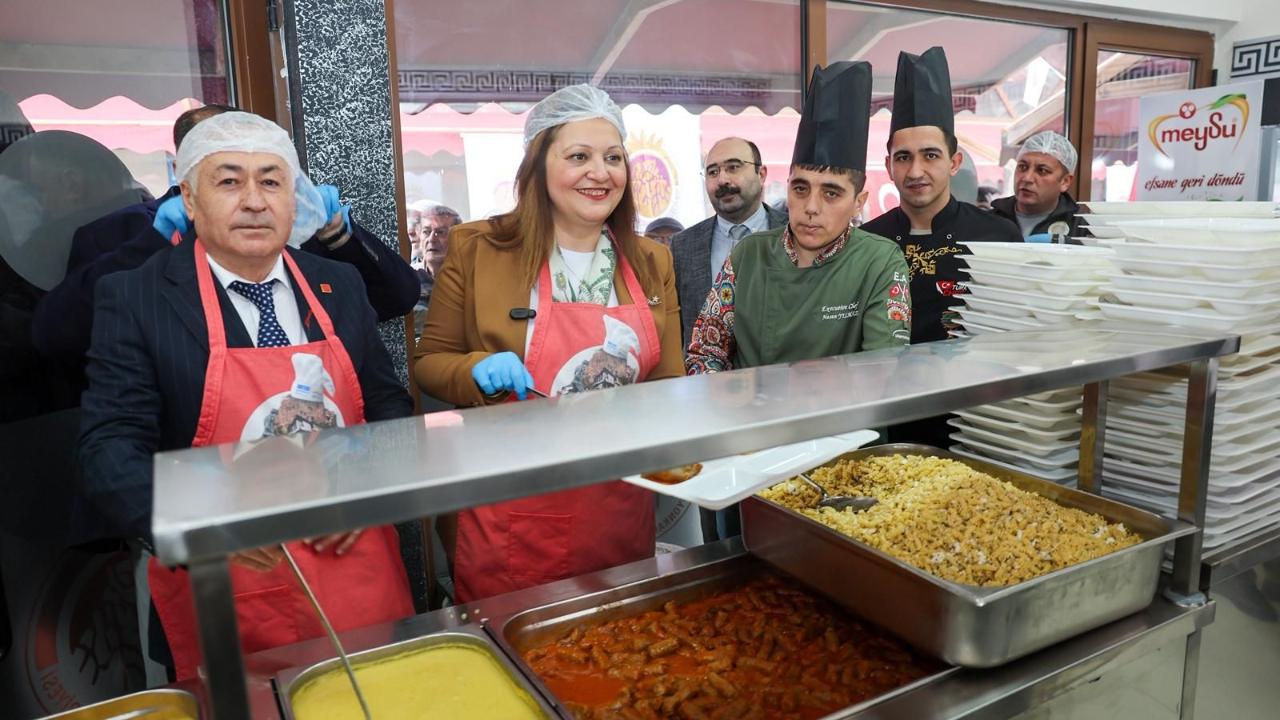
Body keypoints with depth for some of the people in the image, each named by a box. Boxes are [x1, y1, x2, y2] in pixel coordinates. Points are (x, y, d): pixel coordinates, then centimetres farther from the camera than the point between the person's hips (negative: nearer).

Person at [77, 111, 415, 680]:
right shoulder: (134, 299, -7)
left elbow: (389, 403, 9)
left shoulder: (339, 285, 3)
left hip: (357, 567, 3)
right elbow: (110, 448, -12)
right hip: (223, 592, -3)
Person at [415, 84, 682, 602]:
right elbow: (429, 362, 2)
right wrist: (479, 371, -18)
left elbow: (668, 383, 10)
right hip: (510, 521, -3)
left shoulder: (652, 262, 4)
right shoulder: (476, 249, -6)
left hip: (622, 514, 3)